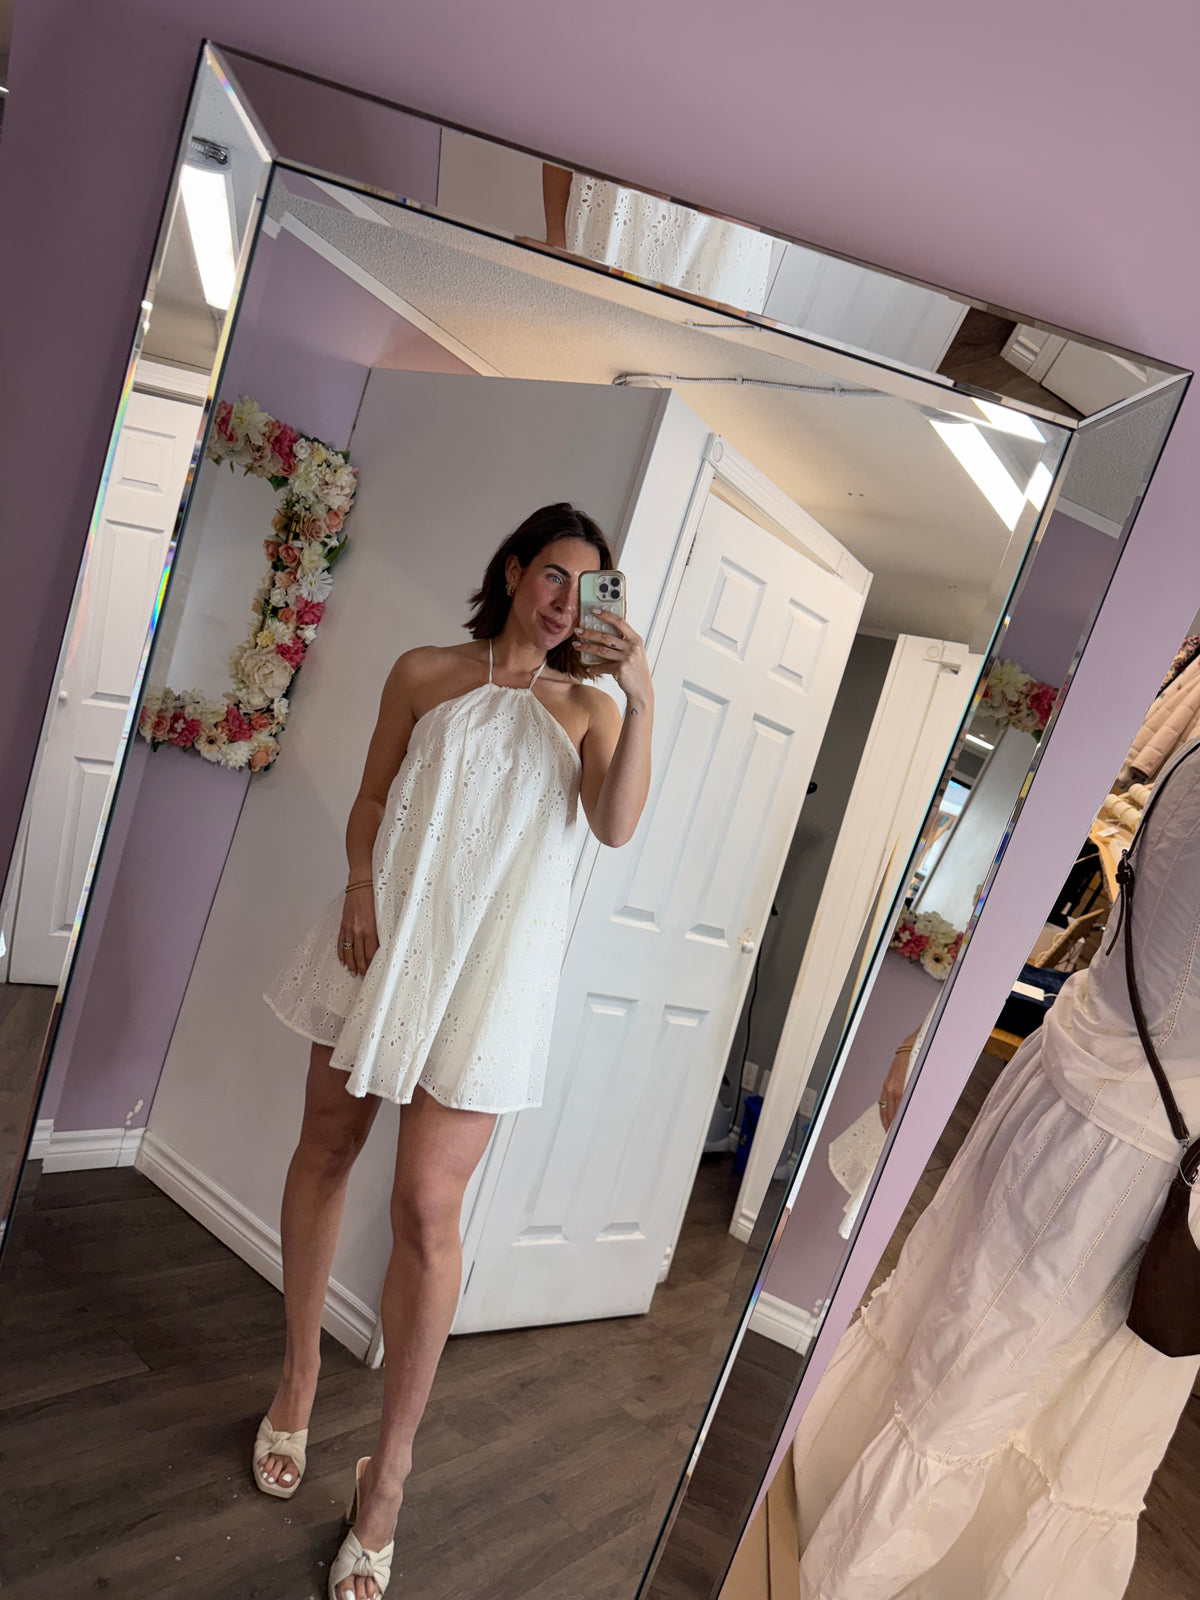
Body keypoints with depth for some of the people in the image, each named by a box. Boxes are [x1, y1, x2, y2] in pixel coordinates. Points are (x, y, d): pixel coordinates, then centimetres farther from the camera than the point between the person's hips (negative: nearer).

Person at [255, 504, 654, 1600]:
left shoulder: (587, 708, 7)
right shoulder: (425, 673, 7)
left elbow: (617, 824, -9)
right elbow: (371, 798, 9)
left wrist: (640, 697, -17)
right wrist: (361, 888, -8)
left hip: (492, 971, -2)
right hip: (386, 935, 2)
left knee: (427, 1205, -4)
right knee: (327, 1146, 12)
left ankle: (391, 1467, 14)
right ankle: (300, 1378, 36)